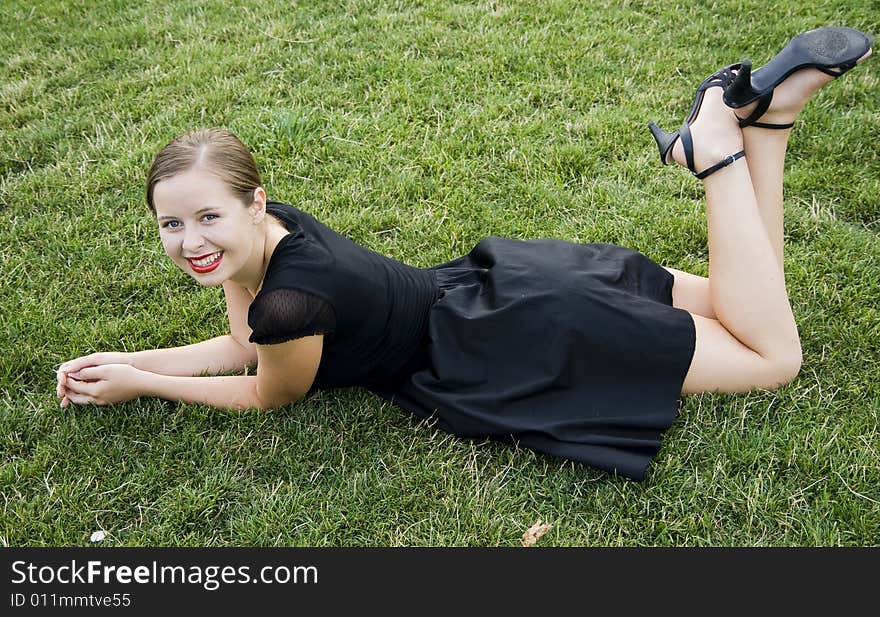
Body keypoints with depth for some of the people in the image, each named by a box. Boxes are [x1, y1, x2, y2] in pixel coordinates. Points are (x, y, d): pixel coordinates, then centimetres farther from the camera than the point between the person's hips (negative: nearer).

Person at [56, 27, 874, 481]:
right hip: (493, 284, 7)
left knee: (774, 355, 4)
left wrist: (138, 385, -2)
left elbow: (269, 394, -7)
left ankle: (720, 137, -2)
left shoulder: (290, 302, -29)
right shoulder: (265, 229, -5)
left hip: (513, 342, -7)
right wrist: (120, 360, 3)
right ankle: (758, 109, 9)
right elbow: (242, 345, 11)